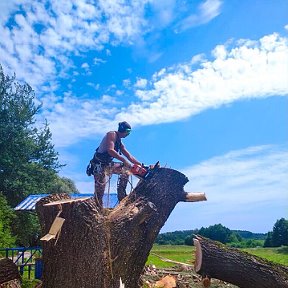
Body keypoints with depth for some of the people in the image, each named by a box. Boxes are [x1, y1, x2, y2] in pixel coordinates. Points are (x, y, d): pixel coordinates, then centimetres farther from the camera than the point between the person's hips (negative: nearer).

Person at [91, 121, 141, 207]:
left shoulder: (119, 142, 15)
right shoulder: (112, 134, -10)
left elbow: (129, 156, 16)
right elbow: (110, 150, -26)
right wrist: (124, 160, -27)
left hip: (108, 165, 9)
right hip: (99, 166, -9)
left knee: (125, 169, 12)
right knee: (99, 192, -11)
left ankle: (121, 195, 11)